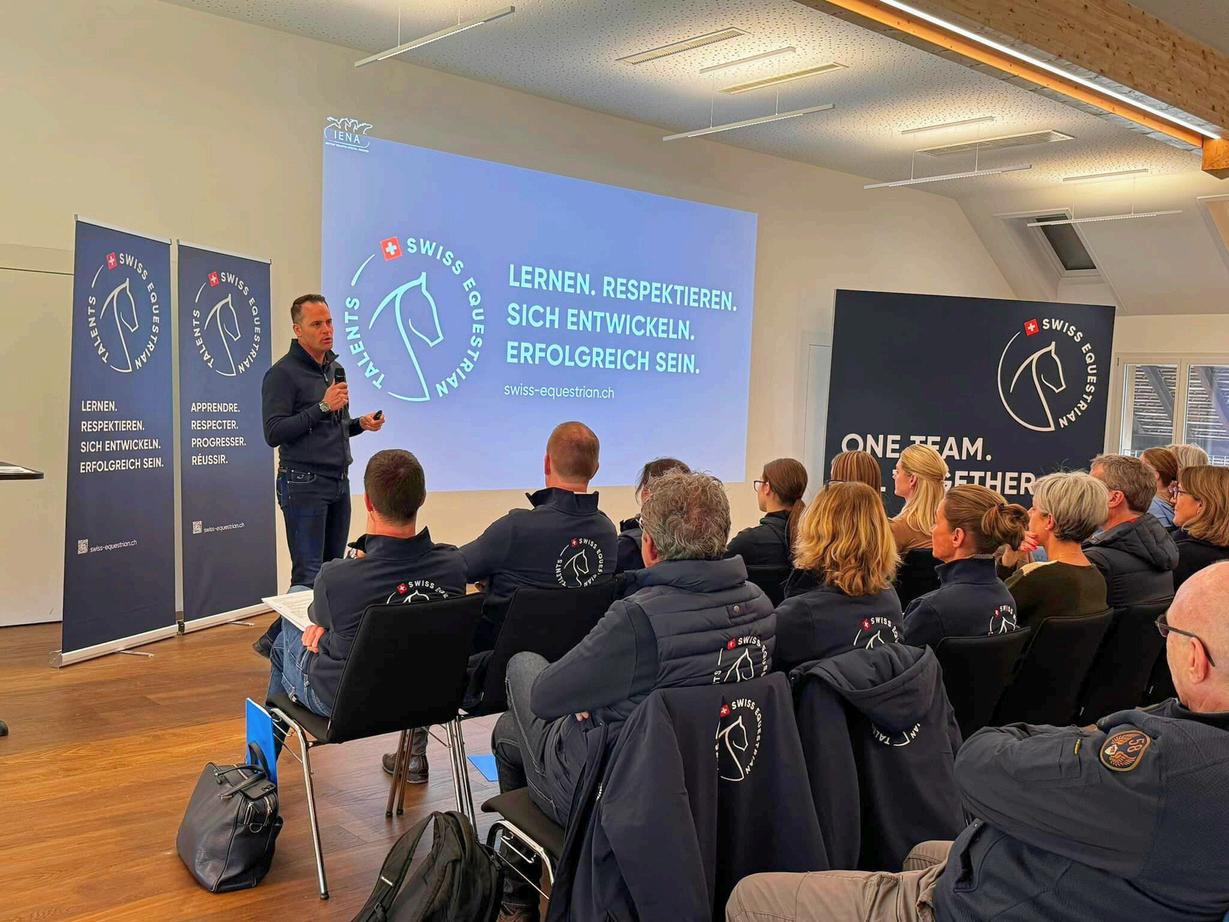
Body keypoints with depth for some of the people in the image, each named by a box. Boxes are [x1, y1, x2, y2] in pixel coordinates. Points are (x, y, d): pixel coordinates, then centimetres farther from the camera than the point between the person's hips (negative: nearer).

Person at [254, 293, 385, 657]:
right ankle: (274, 641, 3)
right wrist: (322, 407, -20)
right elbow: (274, 433, -16)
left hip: (339, 482, 8)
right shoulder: (283, 374, -9)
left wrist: (360, 423, 5)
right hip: (304, 485, -8)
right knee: (309, 576, -9)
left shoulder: (335, 368, 16)